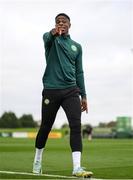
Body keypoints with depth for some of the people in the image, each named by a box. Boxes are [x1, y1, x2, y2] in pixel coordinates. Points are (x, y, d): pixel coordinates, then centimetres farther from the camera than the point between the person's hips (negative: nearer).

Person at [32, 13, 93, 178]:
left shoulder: (76, 46, 15)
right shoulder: (51, 39, 4)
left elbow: (79, 72, 17)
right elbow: (46, 37, -22)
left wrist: (83, 95, 11)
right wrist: (53, 33, -47)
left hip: (71, 90, 2)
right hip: (51, 90, -2)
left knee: (76, 126, -14)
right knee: (45, 127, 7)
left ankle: (77, 167, -18)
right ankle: (37, 160, 29)